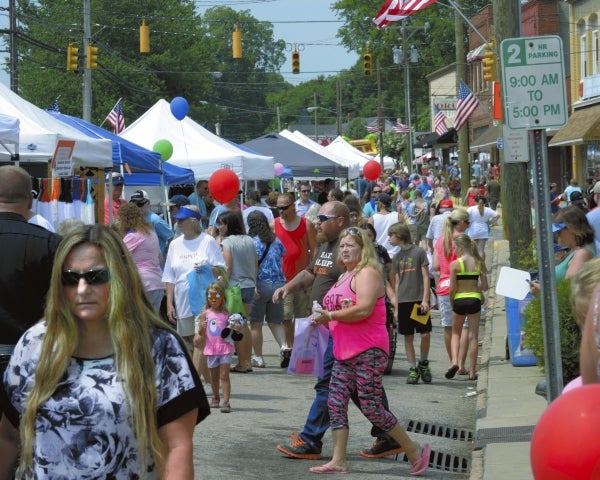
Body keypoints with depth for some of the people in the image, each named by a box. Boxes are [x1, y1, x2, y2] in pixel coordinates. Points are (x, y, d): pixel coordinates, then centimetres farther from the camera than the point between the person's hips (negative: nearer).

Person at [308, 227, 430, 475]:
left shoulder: (367, 273, -11)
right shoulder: (344, 276, 20)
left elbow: (364, 309, -24)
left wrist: (330, 315, -18)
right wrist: (323, 319, 7)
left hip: (368, 352, -9)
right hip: (344, 352, 10)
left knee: (371, 408, -7)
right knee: (336, 403, 2)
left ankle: (415, 451, 7)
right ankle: (338, 461, 5)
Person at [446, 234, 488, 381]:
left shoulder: (455, 264, -10)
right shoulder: (479, 263, 0)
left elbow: (453, 289, -9)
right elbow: (485, 287, 1)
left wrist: (451, 303, 7)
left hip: (459, 300, -2)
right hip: (474, 300, 2)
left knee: (456, 333, 17)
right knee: (473, 336, 8)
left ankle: (454, 361, -5)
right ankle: (472, 372, 8)